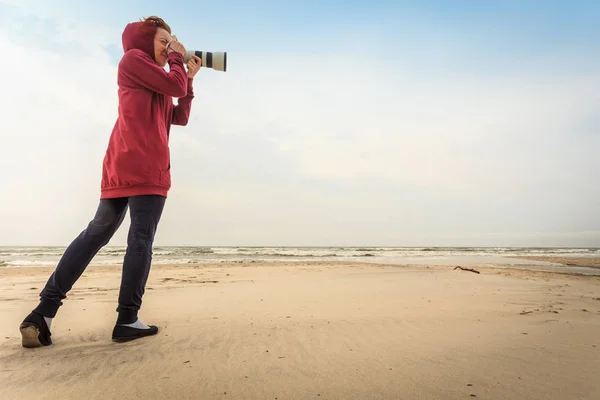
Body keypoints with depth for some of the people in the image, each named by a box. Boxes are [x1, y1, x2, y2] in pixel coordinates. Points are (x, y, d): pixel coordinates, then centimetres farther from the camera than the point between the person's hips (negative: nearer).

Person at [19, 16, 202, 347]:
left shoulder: (157, 81, 30)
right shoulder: (133, 59, 7)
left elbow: (180, 117, 26)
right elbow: (175, 86, -4)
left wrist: (189, 77, 24)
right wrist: (177, 58, 15)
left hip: (121, 167, 9)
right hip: (145, 167, -9)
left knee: (96, 233, 8)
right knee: (141, 238, -7)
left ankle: (44, 311, 7)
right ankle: (127, 320, -3)